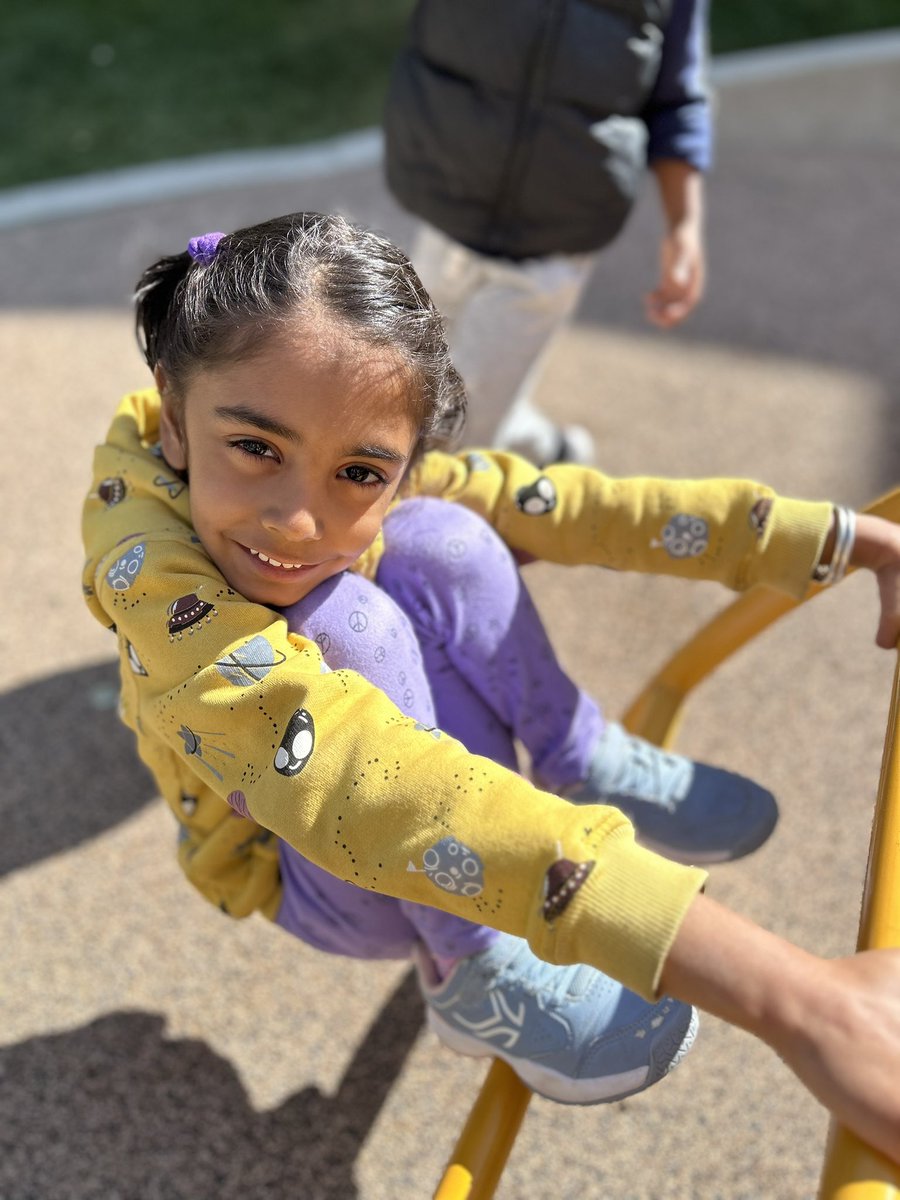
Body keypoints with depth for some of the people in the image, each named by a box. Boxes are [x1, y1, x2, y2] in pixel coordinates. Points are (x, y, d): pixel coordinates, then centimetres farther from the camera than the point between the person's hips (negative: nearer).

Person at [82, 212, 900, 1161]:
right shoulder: (155, 583, -38)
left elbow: (571, 506, -13)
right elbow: (358, 785, -52)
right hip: (288, 865, -4)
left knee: (439, 538, -21)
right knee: (345, 617, -35)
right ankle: (472, 975, -21)